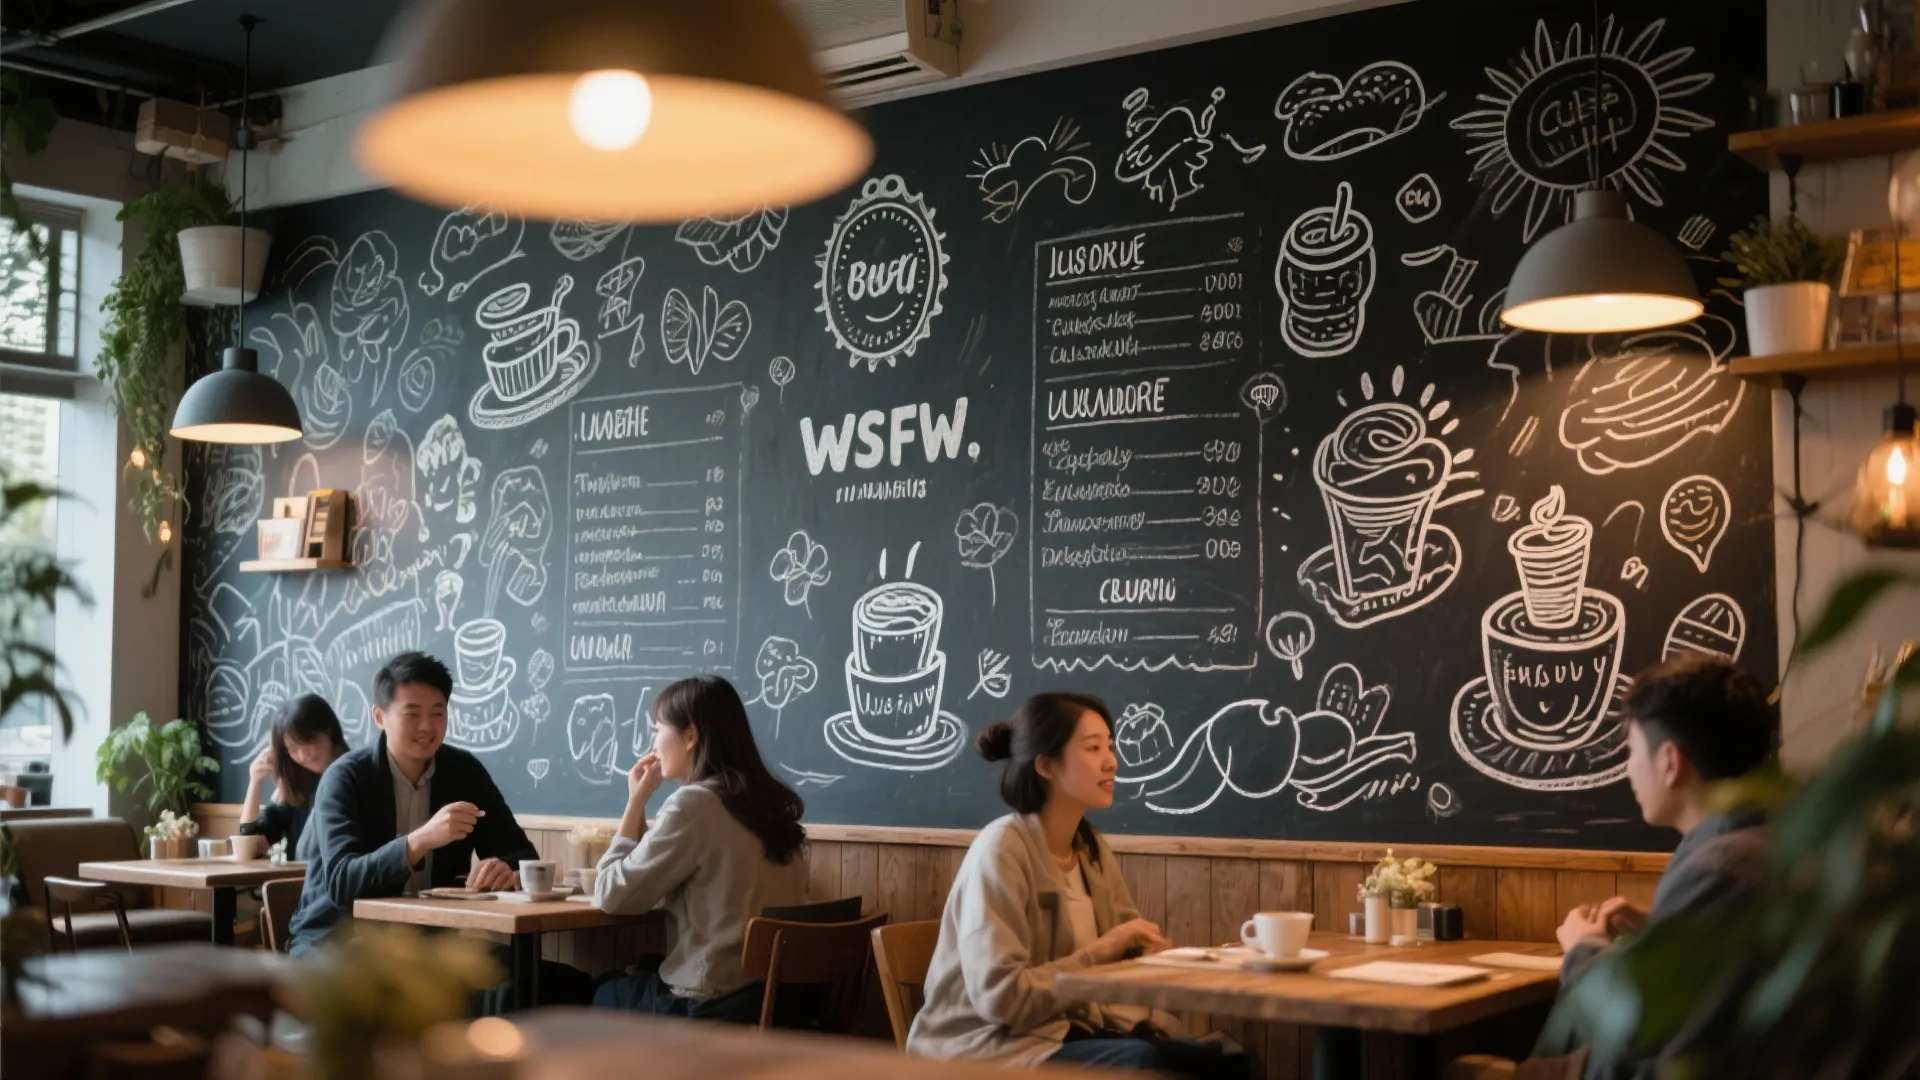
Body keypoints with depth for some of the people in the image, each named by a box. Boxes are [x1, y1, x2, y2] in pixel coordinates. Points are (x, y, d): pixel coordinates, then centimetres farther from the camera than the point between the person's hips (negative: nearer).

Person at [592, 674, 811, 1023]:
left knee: (605, 993, 22)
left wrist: (637, 800, -3)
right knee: (635, 977, 29)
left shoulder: (693, 803, -16)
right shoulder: (772, 801, 7)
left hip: (714, 1007, -7)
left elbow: (612, 896, -11)